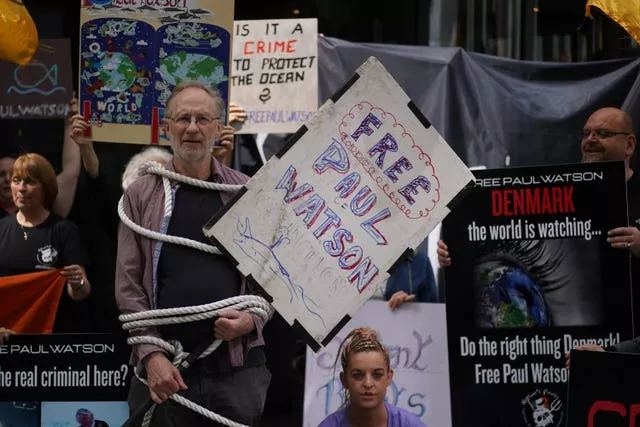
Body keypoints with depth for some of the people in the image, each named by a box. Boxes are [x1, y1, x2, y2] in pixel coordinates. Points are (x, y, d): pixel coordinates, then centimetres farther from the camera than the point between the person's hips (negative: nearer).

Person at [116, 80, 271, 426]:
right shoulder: (141, 196, 6)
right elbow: (128, 286, 2)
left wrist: (253, 319, -8)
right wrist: (151, 354, -8)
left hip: (238, 366, 1)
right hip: (164, 367, 0)